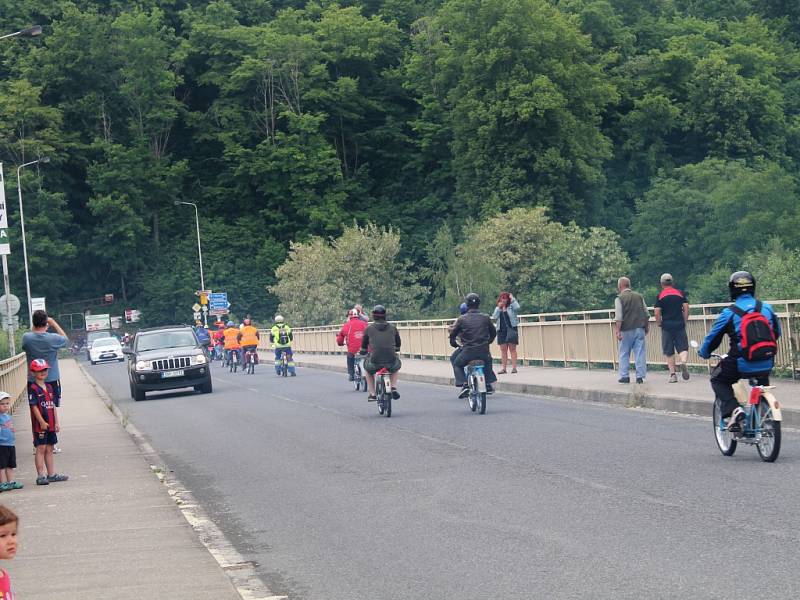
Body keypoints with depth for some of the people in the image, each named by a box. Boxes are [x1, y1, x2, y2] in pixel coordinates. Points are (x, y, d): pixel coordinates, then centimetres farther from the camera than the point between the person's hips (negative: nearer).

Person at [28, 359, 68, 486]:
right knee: (41, 449, -5)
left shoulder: (49, 387, 12)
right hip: (40, 424, -7)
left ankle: (52, 474, 18)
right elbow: (34, 407, -14)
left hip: (51, 424, 7)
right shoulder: (33, 389, -9)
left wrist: (56, 422, 10)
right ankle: (41, 476, -3)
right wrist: (42, 422, -17)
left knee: (49, 449, 12)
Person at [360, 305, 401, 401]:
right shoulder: (393, 328, 9)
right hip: (391, 361, 1)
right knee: (396, 368, 38)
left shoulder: (369, 329, 4)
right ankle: (394, 388, 19)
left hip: (375, 361, -1)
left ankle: (372, 394, 27)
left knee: (368, 370, 34)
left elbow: (364, 346, 14)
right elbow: (398, 345, 22)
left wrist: (363, 353, 36)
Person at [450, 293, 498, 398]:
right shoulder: (485, 317, 2)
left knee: (457, 364, 22)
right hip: (484, 351, 3)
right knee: (488, 362, 36)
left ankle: (464, 384, 2)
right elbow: (493, 332, 13)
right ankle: (488, 385, 29)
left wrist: (454, 344, 23)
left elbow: (453, 334, 2)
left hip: (468, 351, -3)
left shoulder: (462, 319, -4)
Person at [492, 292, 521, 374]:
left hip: (511, 329, -4)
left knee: (512, 349, -2)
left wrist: (512, 298, -8)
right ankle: (503, 368, 6)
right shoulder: (498, 308, 13)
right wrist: (499, 308, -4)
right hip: (501, 330, 4)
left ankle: (514, 367, -2)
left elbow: (517, 307, -19)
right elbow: (494, 318, 1)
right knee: (503, 350, 5)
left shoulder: (511, 307, 2)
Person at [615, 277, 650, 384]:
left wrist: (618, 331, -13)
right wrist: (647, 327, 22)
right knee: (640, 353, 4)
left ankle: (625, 376, 7)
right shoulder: (639, 296, 8)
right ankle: (640, 376, 1)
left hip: (627, 330, -4)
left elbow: (618, 318, -13)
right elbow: (646, 314, 13)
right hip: (639, 329, 4)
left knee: (624, 354, 7)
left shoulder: (619, 299, -7)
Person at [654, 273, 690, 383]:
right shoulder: (680, 293, 6)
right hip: (680, 325, 1)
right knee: (683, 348, 4)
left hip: (667, 326, -1)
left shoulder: (660, 296, 0)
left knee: (669, 352, 7)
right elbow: (686, 308, 0)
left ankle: (673, 374, 5)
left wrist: (659, 323, 8)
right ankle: (684, 362, -27)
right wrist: (684, 321, 10)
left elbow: (657, 313, -7)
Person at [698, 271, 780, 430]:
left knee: (717, 380, 20)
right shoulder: (766, 308, 6)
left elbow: (712, 337, 4)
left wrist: (704, 353, 24)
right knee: (763, 381, 36)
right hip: (766, 364, 4)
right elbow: (777, 332, 19)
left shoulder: (729, 313, -5)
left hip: (741, 365, -4)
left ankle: (733, 409, -3)